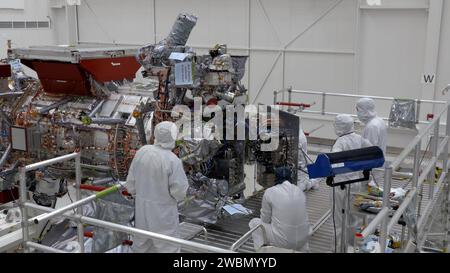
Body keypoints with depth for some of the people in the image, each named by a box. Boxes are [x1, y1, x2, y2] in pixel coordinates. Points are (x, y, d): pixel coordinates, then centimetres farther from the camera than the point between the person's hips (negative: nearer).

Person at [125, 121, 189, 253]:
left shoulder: (142, 152, -9)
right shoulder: (173, 160, -24)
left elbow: (132, 179, 0)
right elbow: (179, 190, -19)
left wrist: (134, 191, 18)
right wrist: (179, 196, 4)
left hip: (142, 206, 6)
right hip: (162, 210, -5)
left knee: (141, 243, 23)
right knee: (167, 247, 8)